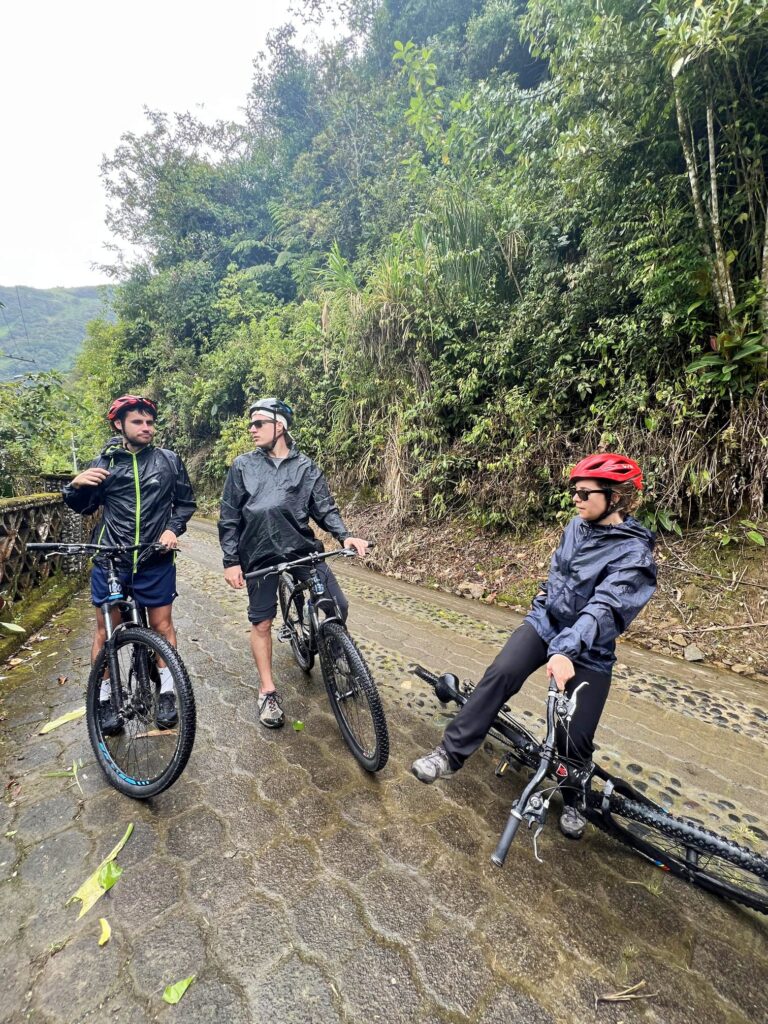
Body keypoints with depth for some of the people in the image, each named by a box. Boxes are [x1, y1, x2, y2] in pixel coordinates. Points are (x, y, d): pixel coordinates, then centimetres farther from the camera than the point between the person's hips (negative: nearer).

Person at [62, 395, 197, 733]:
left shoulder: (169, 460, 1)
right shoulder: (104, 462, 3)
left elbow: (186, 502, 8)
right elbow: (83, 507, 12)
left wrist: (173, 529, -8)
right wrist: (76, 485, -8)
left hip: (156, 559, 0)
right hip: (110, 559, 1)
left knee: (162, 625, 6)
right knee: (105, 629, 8)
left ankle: (167, 693, 22)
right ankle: (105, 699, 25)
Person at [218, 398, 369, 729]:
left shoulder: (305, 466, 6)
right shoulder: (242, 466, 5)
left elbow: (325, 508, 3)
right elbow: (228, 518, 5)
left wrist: (345, 535, -15)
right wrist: (231, 561, 0)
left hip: (302, 548, 0)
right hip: (259, 555, 0)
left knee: (338, 606, -5)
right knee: (261, 623, 7)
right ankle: (268, 692, 26)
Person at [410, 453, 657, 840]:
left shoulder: (634, 553, -20)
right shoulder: (577, 525, -1)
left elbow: (603, 608, -34)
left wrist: (566, 650, -46)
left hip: (588, 650, -3)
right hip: (545, 621, 4)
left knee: (575, 739, -1)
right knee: (500, 673, -22)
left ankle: (572, 801, 31)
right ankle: (450, 753, -13)